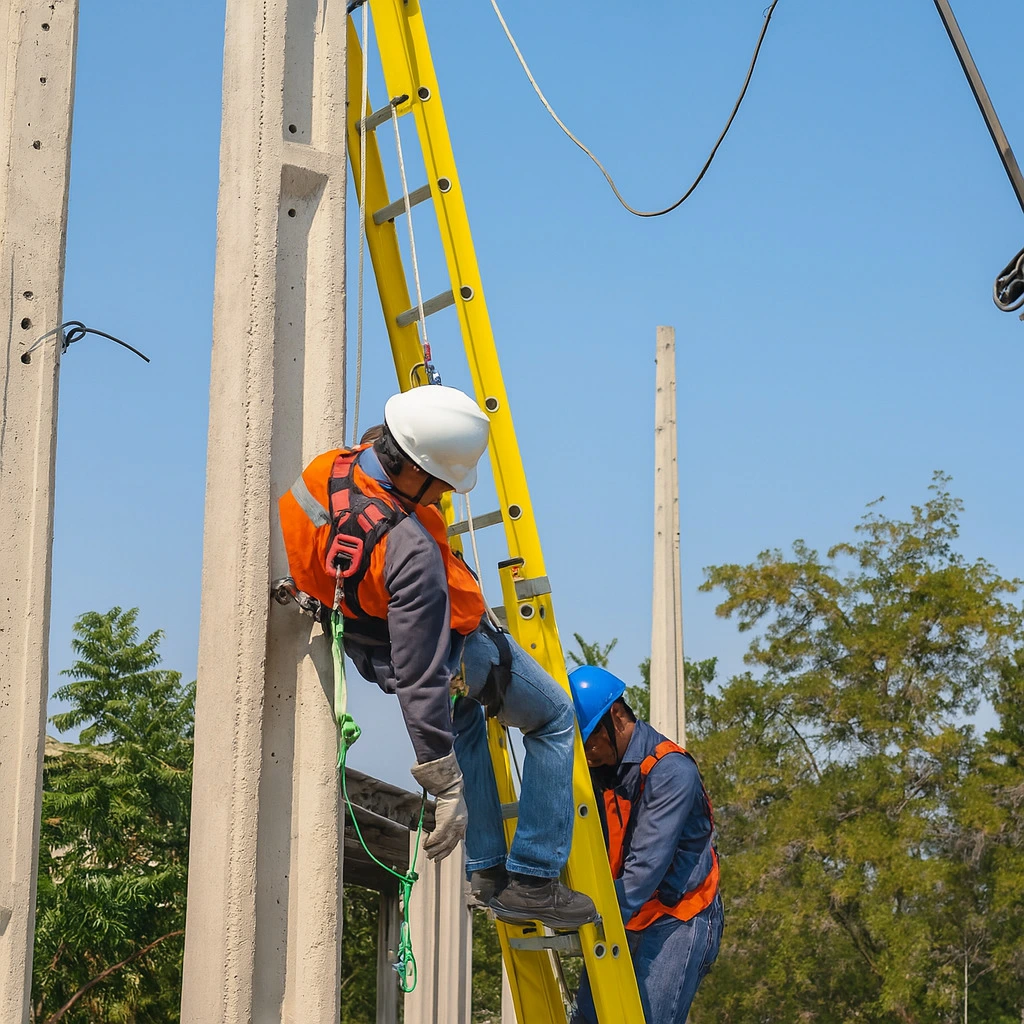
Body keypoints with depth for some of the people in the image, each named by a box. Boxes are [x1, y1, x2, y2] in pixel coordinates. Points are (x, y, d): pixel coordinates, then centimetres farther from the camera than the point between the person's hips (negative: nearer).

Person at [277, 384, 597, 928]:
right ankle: (533, 879, 14)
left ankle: (486, 870, 37)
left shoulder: (326, 470, -22)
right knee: (554, 718, 16)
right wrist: (445, 786, -32)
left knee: (464, 718, 36)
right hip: (457, 649, -8)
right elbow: (420, 680, -39)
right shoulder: (410, 551, -43)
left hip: (371, 648, 8)